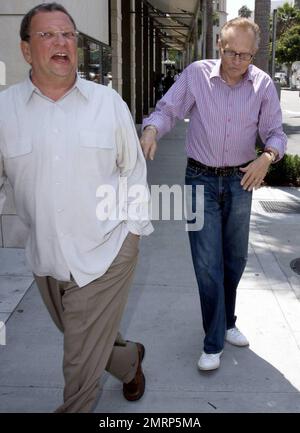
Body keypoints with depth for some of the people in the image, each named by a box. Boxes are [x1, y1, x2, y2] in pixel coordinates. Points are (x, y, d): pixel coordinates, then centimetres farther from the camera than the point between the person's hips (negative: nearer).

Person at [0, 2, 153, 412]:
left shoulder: (109, 102, -2)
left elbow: (134, 170, 6)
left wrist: (134, 228, 3)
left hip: (106, 253, -2)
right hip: (46, 259, 3)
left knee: (82, 363, 5)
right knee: (84, 344, 24)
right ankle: (130, 360, 54)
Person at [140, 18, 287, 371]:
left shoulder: (263, 84, -4)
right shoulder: (196, 74, -8)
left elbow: (275, 133, -2)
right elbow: (167, 110, -7)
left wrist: (267, 157, -25)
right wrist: (151, 131, -30)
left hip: (240, 181, 3)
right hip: (201, 179, -2)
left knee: (235, 259, 15)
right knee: (208, 263, -3)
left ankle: (225, 322, 38)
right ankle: (214, 342, 10)